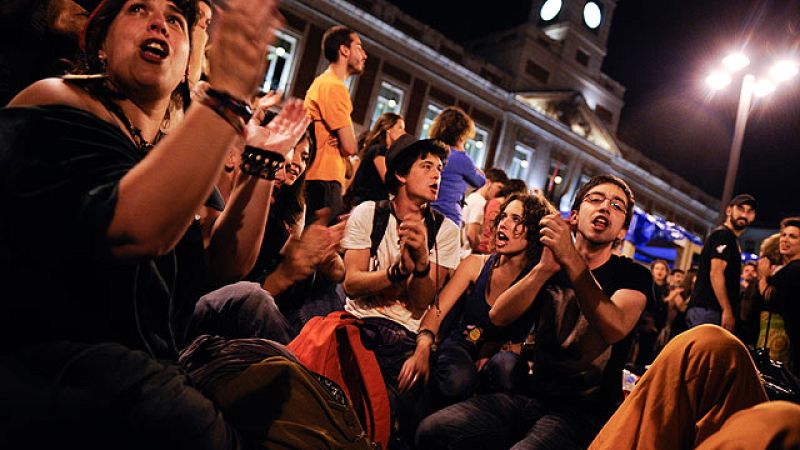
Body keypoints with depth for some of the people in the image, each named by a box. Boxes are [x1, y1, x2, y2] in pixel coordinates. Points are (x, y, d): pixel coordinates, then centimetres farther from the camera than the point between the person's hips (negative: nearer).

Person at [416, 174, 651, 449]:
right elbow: (499, 316, -7)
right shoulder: (551, 264, 11)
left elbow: (615, 328, -21)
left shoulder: (633, 275, 2)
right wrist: (545, 268, -22)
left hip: (585, 413, -3)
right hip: (532, 397, 3)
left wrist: (571, 259, -30)